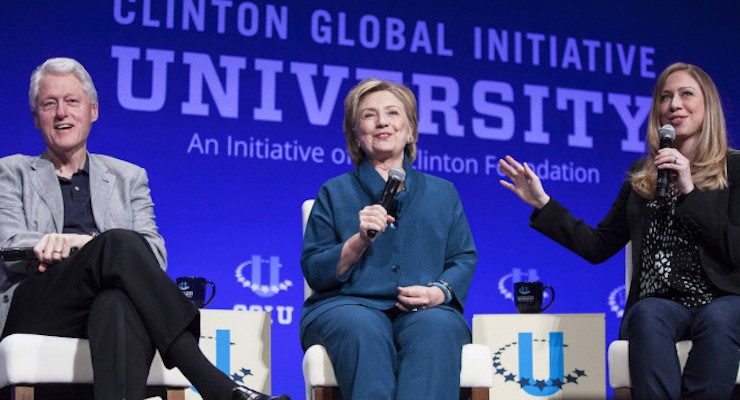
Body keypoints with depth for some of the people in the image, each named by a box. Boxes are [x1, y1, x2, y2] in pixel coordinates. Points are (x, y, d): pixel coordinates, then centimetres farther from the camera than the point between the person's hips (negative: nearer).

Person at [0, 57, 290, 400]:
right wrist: (94, 244, -13)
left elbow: (154, 253, 7)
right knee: (118, 242, -32)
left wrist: (75, 244, -12)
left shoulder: (128, 178, 25)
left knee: (118, 305, -39)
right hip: (35, 313, -1)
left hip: (107, 302, 1)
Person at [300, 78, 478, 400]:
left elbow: (464, 259, 14)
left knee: (436, 329, -36)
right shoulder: (334, 192, 17)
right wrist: (360, 240, -10)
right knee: (364, 331, -38)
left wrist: (440, 292, -9)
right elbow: (314, 273, 8)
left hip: (424, 311, 1)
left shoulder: (443, 193, 23)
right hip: (348, 305, -1)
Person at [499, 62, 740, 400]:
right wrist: (543, 204, 8)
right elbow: (599, 247, 15)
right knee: (648, 314, -34)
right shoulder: (642, 175, 17)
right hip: (659, 303, 2)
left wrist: (690, 191, -11)